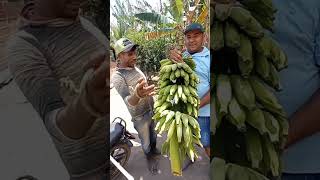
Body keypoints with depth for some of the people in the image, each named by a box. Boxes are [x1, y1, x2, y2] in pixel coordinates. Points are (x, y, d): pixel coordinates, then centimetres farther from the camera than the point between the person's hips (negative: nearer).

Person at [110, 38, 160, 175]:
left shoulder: (135, 67, -2)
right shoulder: (117, 77, -27)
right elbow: (126, 102, -36)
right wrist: (136, 95, -59)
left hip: (151, 110, 7)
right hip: (140, 117, -6)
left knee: (153, 134, 28)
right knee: (145, 140, 17)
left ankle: (154, 149, 55)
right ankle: (149, 157, 44)